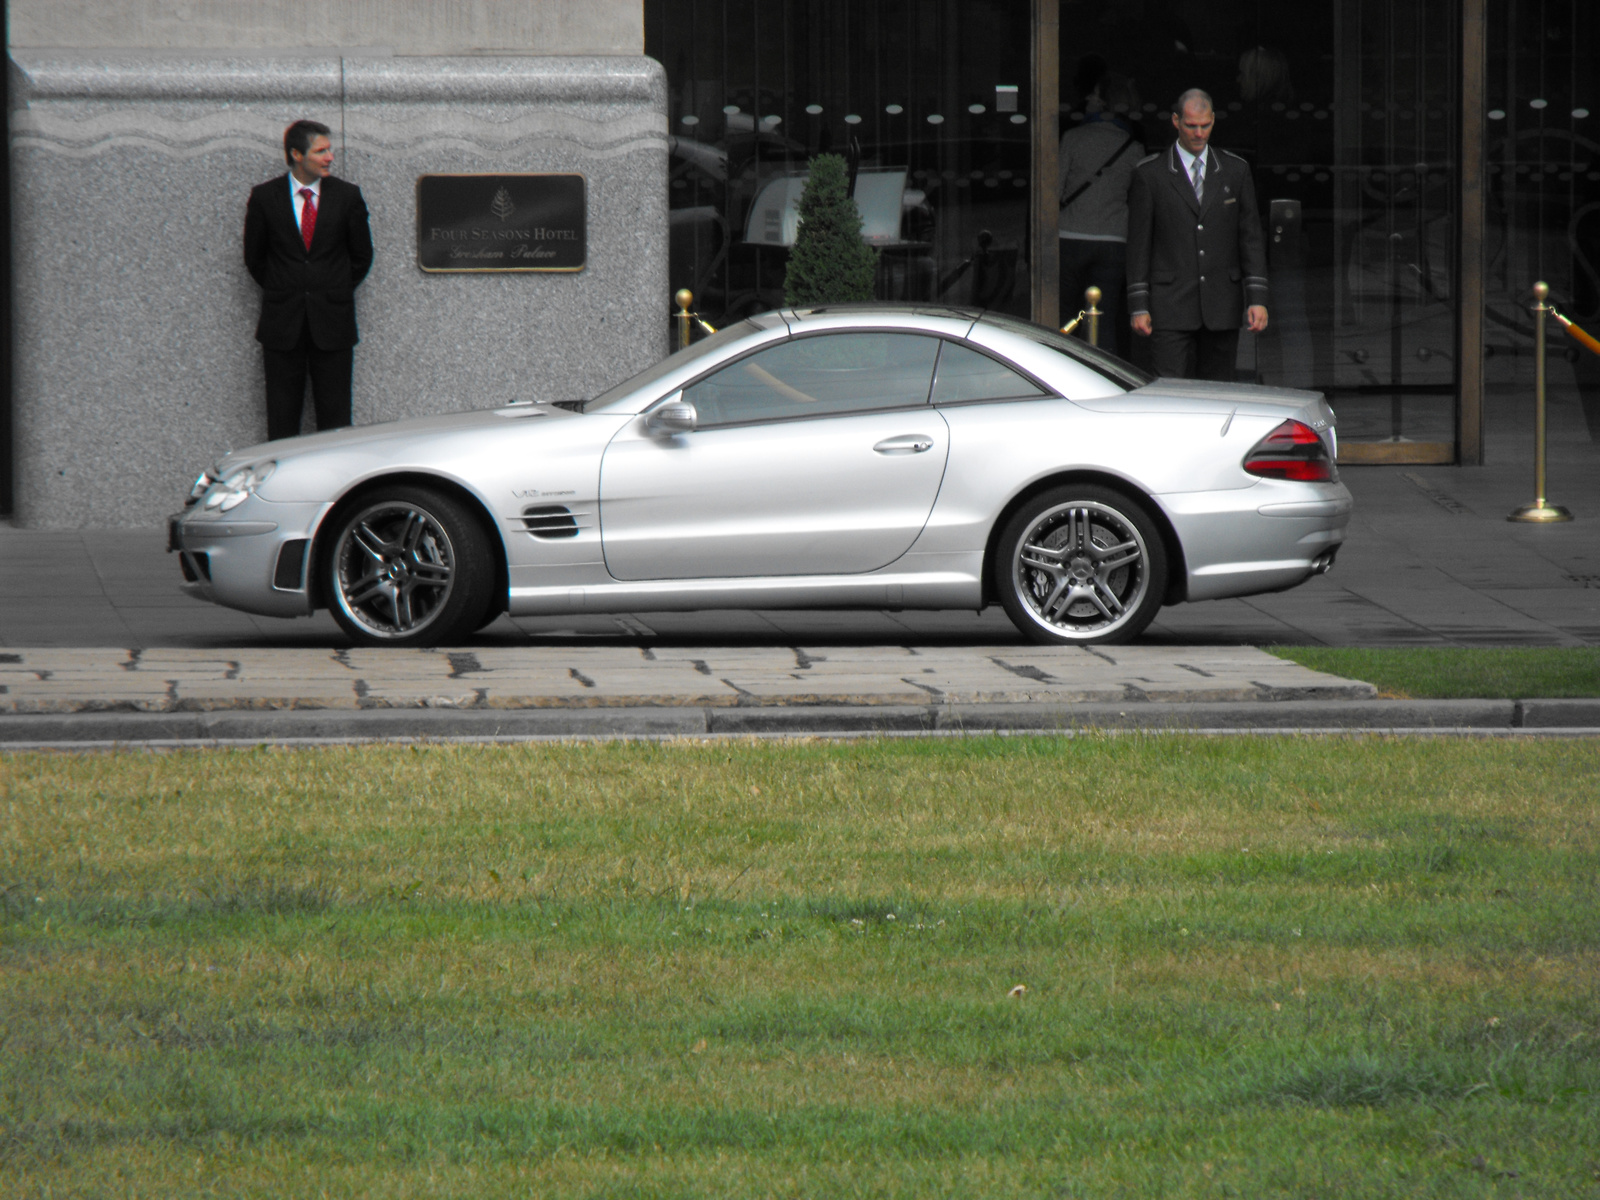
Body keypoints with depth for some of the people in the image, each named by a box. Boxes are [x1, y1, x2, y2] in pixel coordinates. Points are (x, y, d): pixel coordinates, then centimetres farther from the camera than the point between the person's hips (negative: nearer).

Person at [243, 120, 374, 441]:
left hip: (332, 323, 0)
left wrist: (337, 292, 10)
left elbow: (361, 256, 12)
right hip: (282, 324, 0)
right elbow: (254, 258, 10)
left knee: (334, 413, 0)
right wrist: (279, 292, 9)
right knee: (282, 415, 1)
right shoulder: (264, 197, 1)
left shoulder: (347, 196, 3)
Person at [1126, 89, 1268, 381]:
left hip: (1222, 310, 3)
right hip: (1170, 308, -2)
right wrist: (1138, 306, -3)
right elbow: (1138, 244, 3)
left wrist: (1257, 299, 0)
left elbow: (1251, 238, 9)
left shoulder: (1236, 170, 11)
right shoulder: (1150, 174, 4)